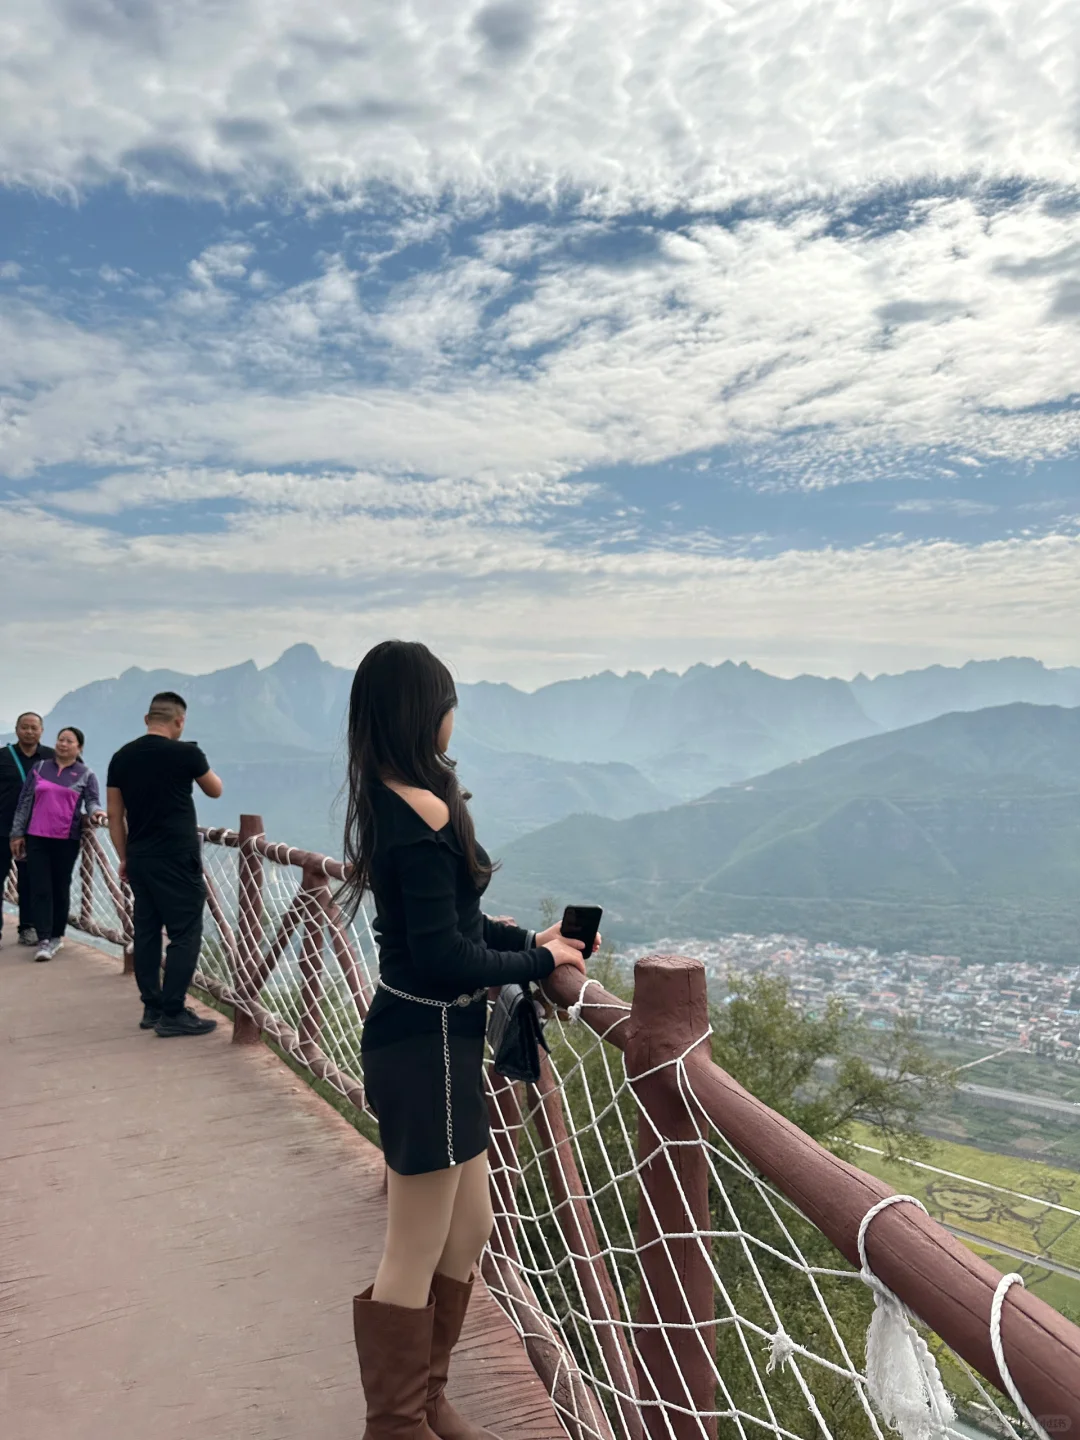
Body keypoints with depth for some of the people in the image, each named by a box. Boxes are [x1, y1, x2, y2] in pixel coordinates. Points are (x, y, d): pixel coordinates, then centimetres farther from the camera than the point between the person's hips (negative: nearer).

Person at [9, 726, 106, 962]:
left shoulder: (86, 774, 4)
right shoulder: (39, 768, 8)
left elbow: (92, 801, -2)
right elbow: (24, 802, 9)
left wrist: (95, 812, -26)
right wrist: (17, 833, 6)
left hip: (67, 840, -1)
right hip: (36, 837, 1)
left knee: (61, 888, 7)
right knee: (40, 888, -4)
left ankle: (56, 935, 19)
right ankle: (44, 940, -5)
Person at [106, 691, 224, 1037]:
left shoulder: (121, 757, 6)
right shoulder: (185, 752, -9)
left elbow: (114, 815, 10)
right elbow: (215, 790, 8)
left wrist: (124, 858, 18)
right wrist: (200, 768, 27)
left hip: (139, 859, 7)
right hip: (177, 859, -7)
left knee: (146, 931, 12)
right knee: (185, 934, -2)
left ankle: (152, 1008, 19)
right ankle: (172, 1014, -3)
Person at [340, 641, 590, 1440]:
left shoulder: (390, 802, 7)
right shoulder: (423, 811, -22)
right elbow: (445, 959, -23)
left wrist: (530, 937, 5)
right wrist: (539, 962, -8)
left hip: (425, 1036, 10)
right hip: (429, 1044, -10)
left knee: (469, 1229, 23)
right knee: (414, 1258, 9)